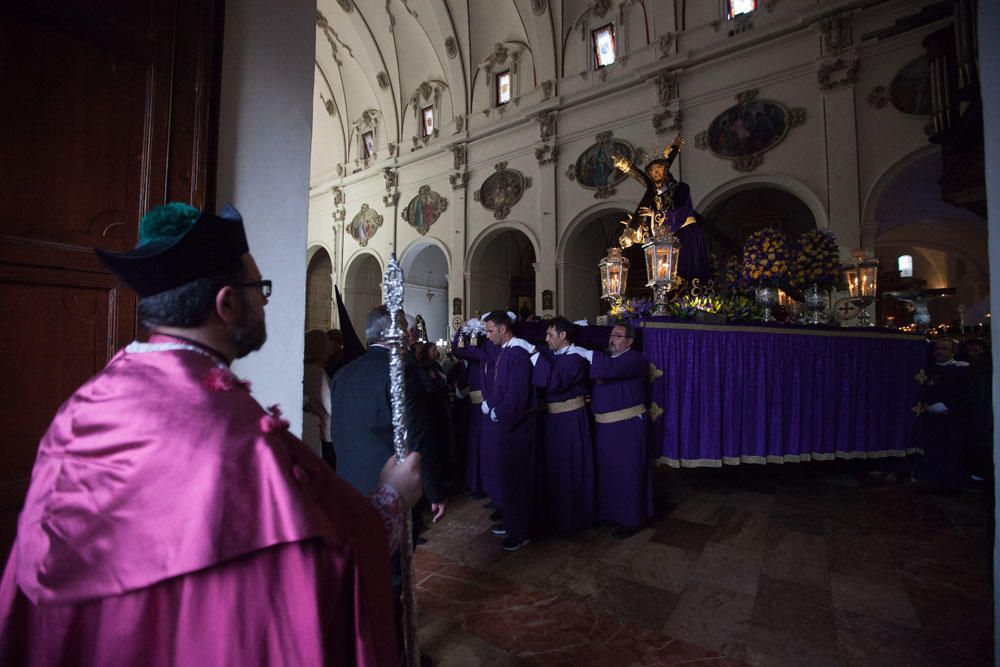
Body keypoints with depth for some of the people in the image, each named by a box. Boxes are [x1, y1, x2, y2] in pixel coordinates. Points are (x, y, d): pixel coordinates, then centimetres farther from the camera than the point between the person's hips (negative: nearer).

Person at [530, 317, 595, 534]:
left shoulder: (575, 358, -19)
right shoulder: (551, 354, 5)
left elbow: (553, 381, -31)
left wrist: (535, 355, -28)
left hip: (570, 418, -8)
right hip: (553, 416, 8)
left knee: (568, 468, 6)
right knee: (553, 464, 19)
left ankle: (570, 518, 26)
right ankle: (555, 512, 38)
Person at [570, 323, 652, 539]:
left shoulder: (634, 359, -11)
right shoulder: (607, 358, 14)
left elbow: (612, 369, -30)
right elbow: (596, 385, 19)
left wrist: (584, 353, -25)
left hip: (627, 426, -7)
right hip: (604, 424, 7)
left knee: (626, 472, 3)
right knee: (606, 470, 15)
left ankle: (630, 519, 18)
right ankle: (609, 511, 31)